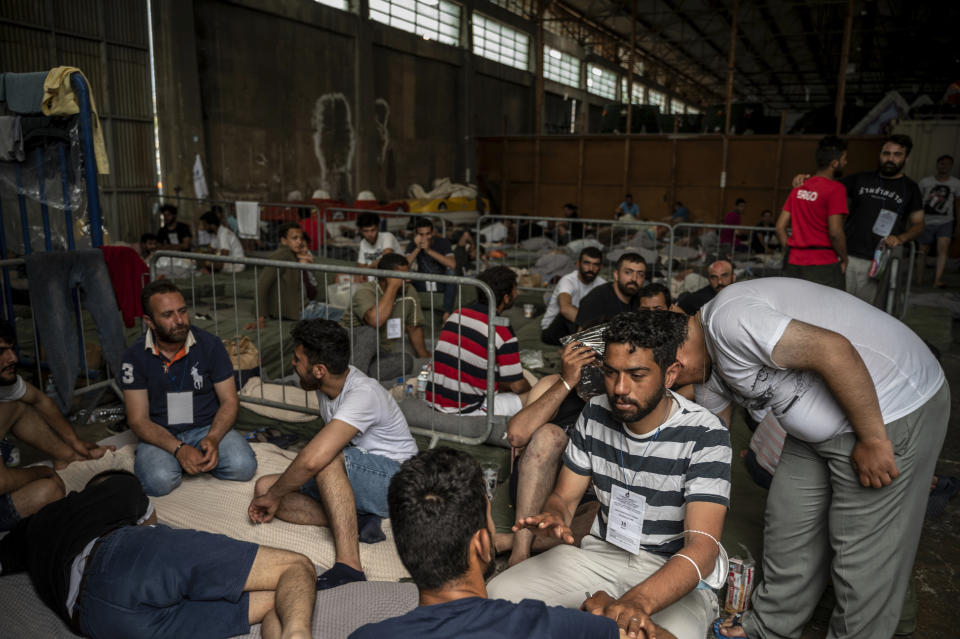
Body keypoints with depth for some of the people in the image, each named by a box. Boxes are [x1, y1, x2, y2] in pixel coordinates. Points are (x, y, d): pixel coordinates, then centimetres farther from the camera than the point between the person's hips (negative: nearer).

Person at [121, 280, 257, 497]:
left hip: (208, 428, 1)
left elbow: (229, 401, -2)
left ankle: (197, 459, 2)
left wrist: (213, 438, -21)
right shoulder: (134, 357, -7)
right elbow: (138, 420, -7)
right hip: (161, 436, 0)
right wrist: (179, 449, -23)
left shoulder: (210, 344, -6)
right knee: (158, 481, -31)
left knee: (242, 466, -26)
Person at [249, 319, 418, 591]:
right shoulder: (329, 384, 2)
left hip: (395, 479, -9)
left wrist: (274, 496, -22)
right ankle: (354, 522, -16)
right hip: (354, 480, 9)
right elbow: (324, 447, 20)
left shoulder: (363, 394, -27)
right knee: (264, 486, -6)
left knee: (328, 460, -38)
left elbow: (314, 459, -38)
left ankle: (349, 566, -41)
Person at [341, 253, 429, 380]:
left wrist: (426, 359, 11)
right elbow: (375, 320, -39)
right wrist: (393, 286, -30)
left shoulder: (409, 293, -2)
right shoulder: (365, 291, -18)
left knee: (405, 360, -26)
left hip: (383, 350, 5)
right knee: (370, 332, -35)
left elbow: (414, 328, 11)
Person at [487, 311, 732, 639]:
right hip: (599, 552, 4)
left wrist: (637, 602, -43)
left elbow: (702, 548, -26)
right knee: (496, 594, -14)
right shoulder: (596, 414, -4)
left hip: (675, 572, -3)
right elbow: (563, 497, 3)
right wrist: (553, 519, -22)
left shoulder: (704, 436, -18)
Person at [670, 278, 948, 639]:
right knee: (788, 525, 15)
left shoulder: (727, 319, -25)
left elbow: (832, 348, -31)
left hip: (892, 410, -10)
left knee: (864, 550, 2)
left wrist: (872, 440, -23)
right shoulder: (712, 362, 7)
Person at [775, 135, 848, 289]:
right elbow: (835, 232, -15)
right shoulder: (836, 189, -9)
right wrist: (844, 259, -2)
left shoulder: (799, 188, 11)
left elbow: (780, 227, 10)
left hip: (794, 264, 7)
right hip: (823, 266, -6)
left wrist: (793, 251, 14)